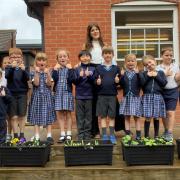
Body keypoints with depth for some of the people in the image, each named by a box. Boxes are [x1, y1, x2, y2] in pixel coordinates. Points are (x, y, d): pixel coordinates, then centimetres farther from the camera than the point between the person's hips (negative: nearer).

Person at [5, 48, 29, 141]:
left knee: (22, 116, 5)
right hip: (11, 94, 0)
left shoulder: (23, 68, 3)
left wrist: (23, 70, -30)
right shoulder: (9, 68, 2)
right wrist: (12, 67, -33)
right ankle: (15, 135, 6)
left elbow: (27, 78, -11)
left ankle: (22, 135, 14)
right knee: (14, 117, -1)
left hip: (22, 94, 1)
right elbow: (7, 76, -17)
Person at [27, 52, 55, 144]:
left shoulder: (48, 72, 5)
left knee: (48, 116, 1)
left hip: (47, 96, 1)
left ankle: (49, 136, 6)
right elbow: (36, 83, -12)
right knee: (36, 116, 0)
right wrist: (37, 72, -16)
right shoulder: (33, 73, 3)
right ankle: (37, 137, 7)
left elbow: (49, 84, -8)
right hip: (37, 96, 0)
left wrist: (47, 74, -19)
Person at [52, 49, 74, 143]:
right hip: (58, 93, 2)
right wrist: (55, 69, -12)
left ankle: (68, 134, 10)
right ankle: (62, 134, 11)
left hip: (67, 93, -2)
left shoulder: (70, 68, 2)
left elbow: (71, 80, -13)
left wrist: (70, 69, -16)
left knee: (67, 114, 3)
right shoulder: (56, 69, 8)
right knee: (59, 114, 4)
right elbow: (54, 79, -7)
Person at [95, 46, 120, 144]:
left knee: (112, 116, 5)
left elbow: (119, 81, 6)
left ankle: (112, 135, 14)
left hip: (112, 95, 0)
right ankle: (104, 136, 13)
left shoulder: (116, 68, 6)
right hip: (102, 95, 0)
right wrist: (97, 82, -16)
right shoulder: (99, 68, 6)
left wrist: (118, 81, -15)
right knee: (103, 116, 4)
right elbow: (95, 81, 4)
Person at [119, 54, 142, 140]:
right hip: (126, 97, 2)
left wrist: (138, 74, -21)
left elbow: (141, 84, -11)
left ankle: (138, 135, 10)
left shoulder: (138, 73, 0)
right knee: (127, 117, 7)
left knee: (137, 117, 4)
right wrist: (121, 76, -14)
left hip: (135, 97, -2)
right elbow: (121, 85, 0)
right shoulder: (123, 73, 5)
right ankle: (127, 135, 14)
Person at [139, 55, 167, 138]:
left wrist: (157, 76, -6)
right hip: (147, 96, -1)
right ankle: (146, 136, 5)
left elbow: (164, 83, -2)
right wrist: (147, 76, -8)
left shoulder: (160, 73, 9)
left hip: (158, 96, 1)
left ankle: (156, 136, 18)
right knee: (148, 117, -4)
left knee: (156, 117, 5)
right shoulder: (143, 73, 6)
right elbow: (141, 84, -6)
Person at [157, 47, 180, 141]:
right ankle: (166, 131, 28)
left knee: (170, 112, -10)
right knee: (163, 113, 11)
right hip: (162, 91, 1)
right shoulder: (158, 68, 0)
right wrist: (165, 74, -16)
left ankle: (170, 133, -10)